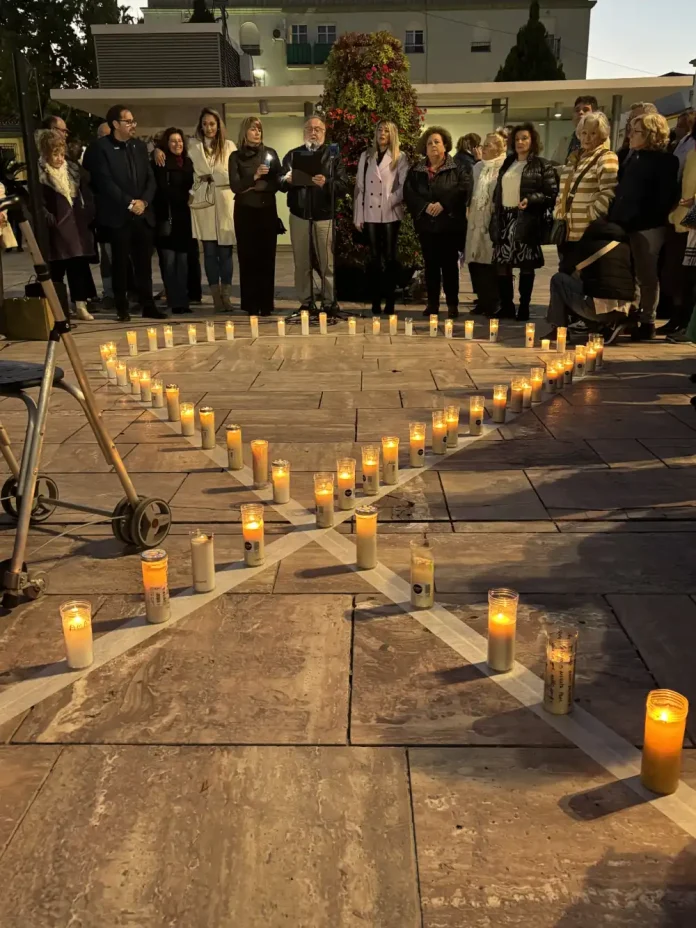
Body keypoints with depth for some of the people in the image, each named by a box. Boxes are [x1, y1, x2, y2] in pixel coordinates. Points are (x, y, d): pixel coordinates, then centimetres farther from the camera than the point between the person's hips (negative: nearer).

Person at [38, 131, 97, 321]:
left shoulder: (73, 168, 11)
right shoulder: (39, 173, -5)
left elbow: (86, 194, 13)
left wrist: (89, 215, 4)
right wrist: (49, 220, -16)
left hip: (77, 225, 5)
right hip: (56, 229, -5)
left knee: (79, 265, 5)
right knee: (56, 269, 0)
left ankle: (80, 305, 11)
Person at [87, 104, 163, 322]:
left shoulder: (140, 146, 15)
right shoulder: (101, 147, -3)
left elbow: (151, 179, 11)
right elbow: (105, 182, -11)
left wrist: (144, 201, -6)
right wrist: (129, 203, -14)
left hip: (143, 214, 5)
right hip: (118, 215, -5)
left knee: (144, 262, 5)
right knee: (121, 262, 0)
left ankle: (148, 305, 12)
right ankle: (122, 307, 8)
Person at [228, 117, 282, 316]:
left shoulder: (270, 153, 7)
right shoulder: (236, 156, 4)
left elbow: (277, 182, 1)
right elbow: (235, 186, -5)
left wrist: (253, 187, -7)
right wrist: (255, 176, -19)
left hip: (267, 209, 1)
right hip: (245, 211, -1)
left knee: (267, 257, -2)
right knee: (248, 257, -2)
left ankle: (266, 304, 2)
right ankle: (250, 305, 2)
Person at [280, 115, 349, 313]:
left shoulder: (333, 156, 4)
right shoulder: (293, 155, 11)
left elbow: (343, 186, -6)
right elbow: (280, 184, 5)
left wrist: (326, 183, -25)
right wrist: (287, 179, -18)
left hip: (324, 216, -2)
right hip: (299, 215, 2)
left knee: (327, 263, 0)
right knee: (301, 263, 6)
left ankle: (330, 302, 8)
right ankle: (305, 302, 14)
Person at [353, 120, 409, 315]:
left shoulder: (400, 158, 4)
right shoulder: (366, 156, 11)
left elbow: (404, 186, -3)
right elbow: (359, 186, 8)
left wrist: (390, 201, -15)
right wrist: (358, 216, 3)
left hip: (390, 214, -2)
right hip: (370, 214, 2)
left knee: (390, 257, -1)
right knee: (374, 258, 3)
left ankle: (390, 301, 4)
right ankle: (375, 301, 7)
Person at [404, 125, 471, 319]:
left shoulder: (457, 168, 3)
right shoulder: (416, 170, 11)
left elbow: (464, 188, -11)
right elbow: (408, 193, 0)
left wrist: (443, 204, -20)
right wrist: (425, 206, -16)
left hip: (450, 223, -3)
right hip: (426, 224, 3)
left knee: (449, 264, -1)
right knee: (430, 264, 6)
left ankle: (453, 304, 5)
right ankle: (432, 303, 13)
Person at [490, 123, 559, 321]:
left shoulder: (542, 165, -1)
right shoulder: (508, 163, 17)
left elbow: (552, 194, -7)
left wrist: (531, 200, -21)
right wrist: (495, 213, 11)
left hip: (526, 221, -5)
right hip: (505, 218, 5)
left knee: (526, 265, 0)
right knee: (502, 264, 3)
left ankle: (524, 307, 7)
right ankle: (506, 306, 12)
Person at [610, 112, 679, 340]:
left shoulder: (665, 161, -3)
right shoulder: (632, 157, 18)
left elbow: (666, 197, -9)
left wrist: (650, 218, -15)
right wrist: (616, 217, 6)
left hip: (647, 227, -6)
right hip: (625, 225, 6)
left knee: (646, 276, 1)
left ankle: (647, 322, 8)